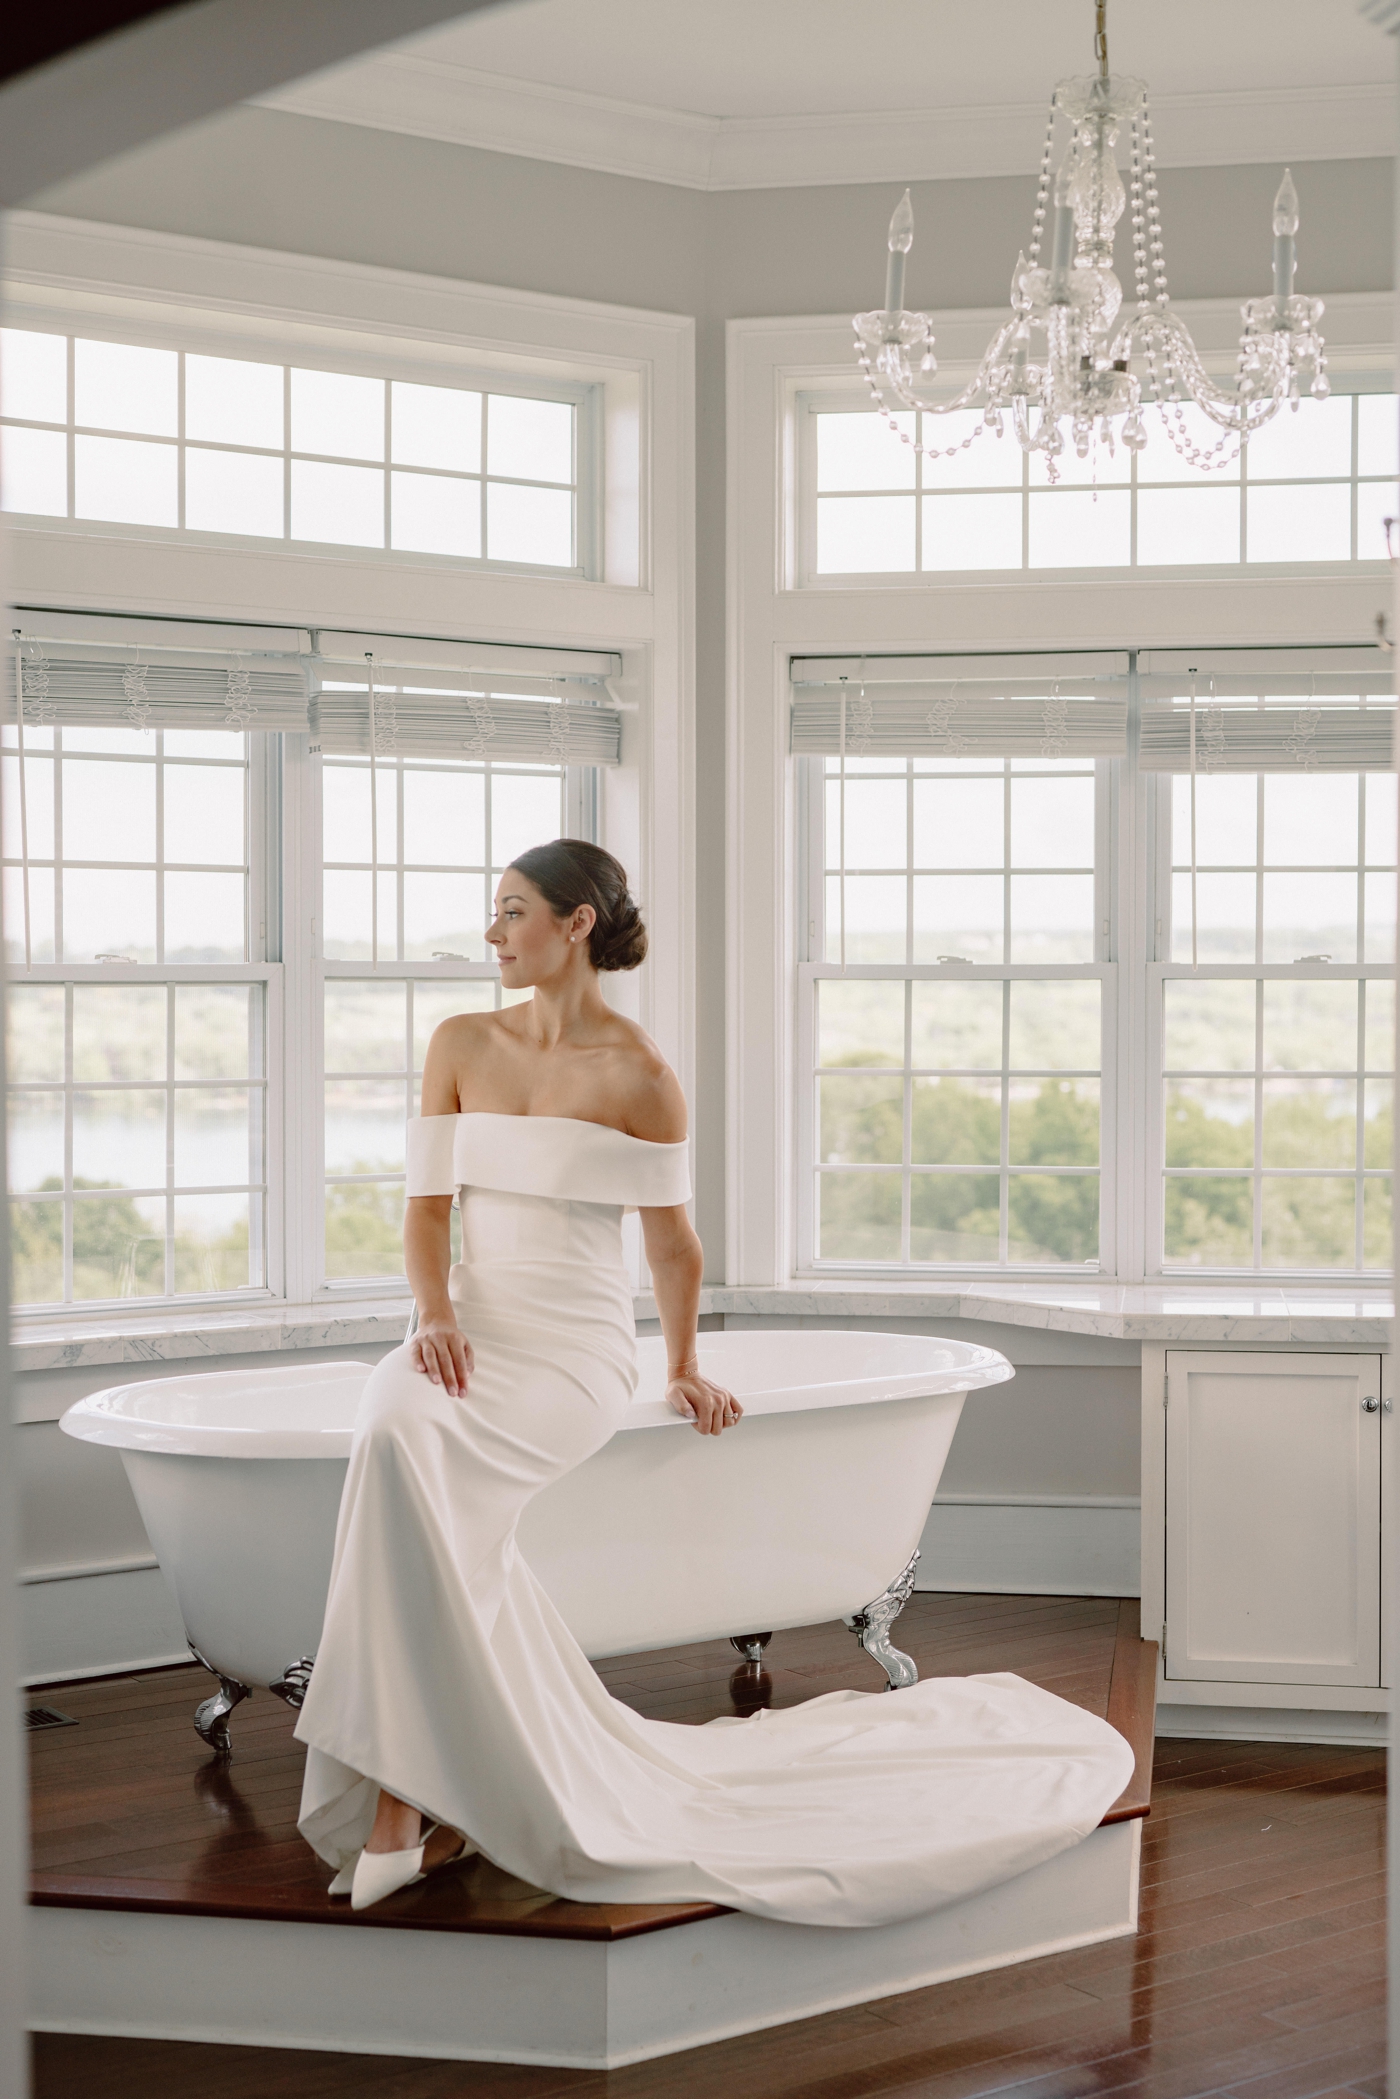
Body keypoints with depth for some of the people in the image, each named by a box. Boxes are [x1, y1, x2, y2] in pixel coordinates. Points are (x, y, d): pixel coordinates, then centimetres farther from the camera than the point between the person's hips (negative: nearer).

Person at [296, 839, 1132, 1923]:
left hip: (576, 1346, -5)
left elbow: (672, 1242, 7)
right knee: (395, 1415, -27)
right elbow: (428, 1204, 5)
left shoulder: (640, 1074, -3)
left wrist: (686, 1370, 14)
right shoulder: (461, 1044, 9)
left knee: (412, 1447, -31)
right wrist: (436, 1316, -12)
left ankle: (408, 1793, -24)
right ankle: (429, 1778, -10)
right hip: (472, 1333, 5)